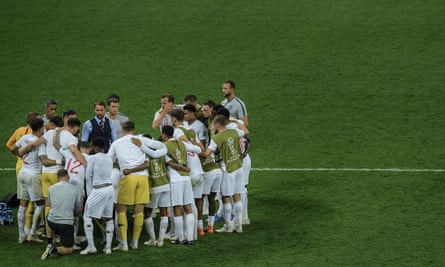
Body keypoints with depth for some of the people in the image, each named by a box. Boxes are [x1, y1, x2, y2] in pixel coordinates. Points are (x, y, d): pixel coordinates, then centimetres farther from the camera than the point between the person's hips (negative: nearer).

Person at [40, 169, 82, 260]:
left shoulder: (51, 189, 1)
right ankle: (54, 250, -18)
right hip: (67, 223, -2)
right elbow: (78, 210, 8)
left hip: (52, 222, 2)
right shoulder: (74, 189, -1)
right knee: (68, 250, 12)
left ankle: (50, 244, 27)